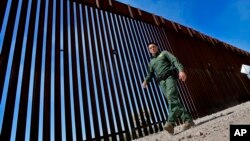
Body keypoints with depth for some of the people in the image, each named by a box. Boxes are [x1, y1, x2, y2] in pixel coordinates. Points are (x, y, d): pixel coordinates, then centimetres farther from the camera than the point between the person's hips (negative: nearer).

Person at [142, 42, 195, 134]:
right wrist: (145, 81, -5)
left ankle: (170, 123, -32)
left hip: (170, 77, -4)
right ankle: (188, 120, 0)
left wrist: (181, 70, -19)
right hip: (161, 82, 4)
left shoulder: (164, 53, 15)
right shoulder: (151, 62, 27)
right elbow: (150, 74, 18)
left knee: (172, 97, -25)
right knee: (173, 100, -5)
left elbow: (175, 61, 0)